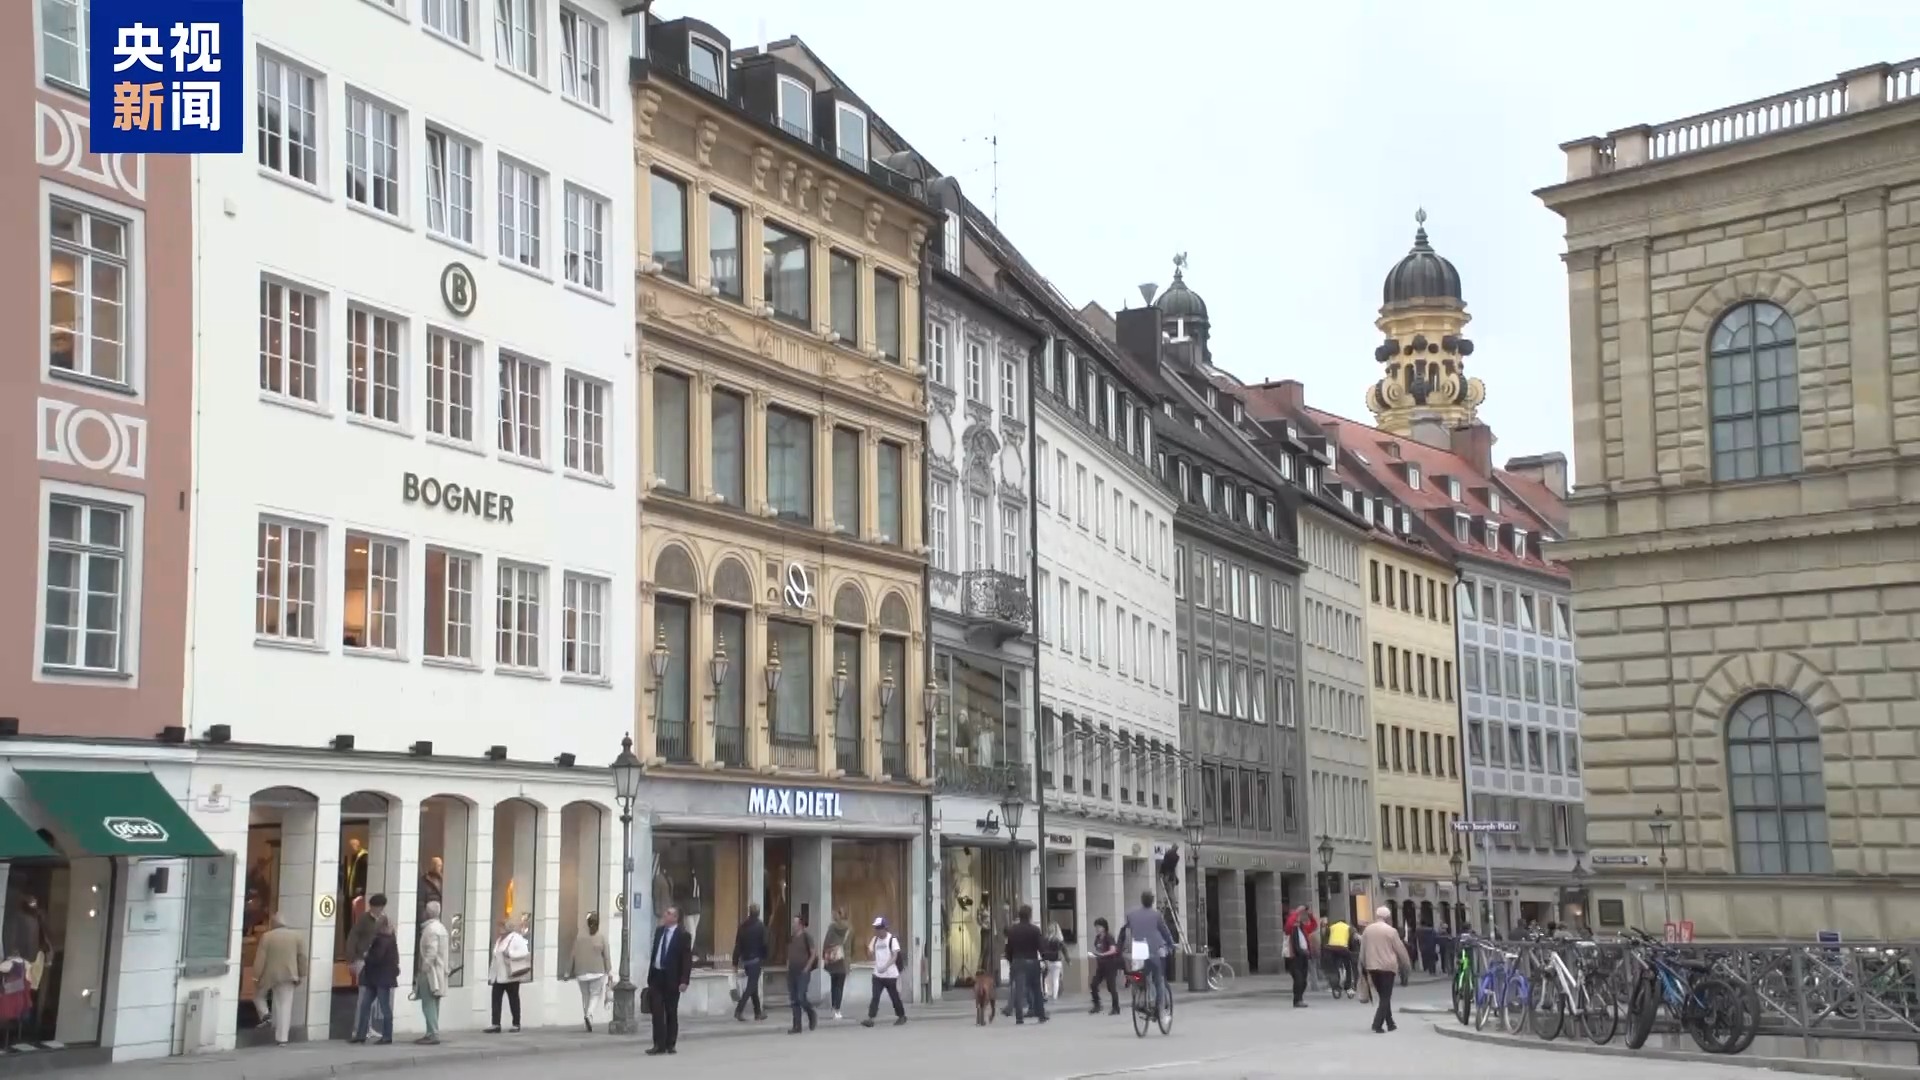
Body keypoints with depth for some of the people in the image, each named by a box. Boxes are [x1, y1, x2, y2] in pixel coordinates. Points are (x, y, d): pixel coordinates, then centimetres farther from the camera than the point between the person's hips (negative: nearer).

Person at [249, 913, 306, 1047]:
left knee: (259, 995, 25)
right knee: (284, 1006, 2)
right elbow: (303, 957, 3)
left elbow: (260, 959, -9)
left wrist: (256, 977, -3)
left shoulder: (267, 936, -8)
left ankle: (265, 1014, 3)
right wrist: (302, 976, 11)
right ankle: (281, 1038, -2)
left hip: (268, 975, -2)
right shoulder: (297, 935, 1)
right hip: (288, 975, 2)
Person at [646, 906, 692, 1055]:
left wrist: (684, 981, -17)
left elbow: (687, 959, -9)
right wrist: (650, 975, 12)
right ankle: (659, 1044, 3)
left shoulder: (683, 935, -8)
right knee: (657, 1012, 0)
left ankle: (671, 1044, 13)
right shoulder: (658, 931, 10)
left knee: (671, 1012, 5)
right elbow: (654, 952, 16)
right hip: (656, 976, 5)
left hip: (671, 978, -5)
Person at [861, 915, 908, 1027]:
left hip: (890, 974, -5)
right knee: (875, 997, -4)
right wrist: (869, 949, -5)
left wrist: (885, 966, -27)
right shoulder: (875, 939, 9)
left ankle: (902, 1016, 23)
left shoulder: (892, 939, -9)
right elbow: (871, 953, 18)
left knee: (894, 996, 7)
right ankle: (870, 1019, -8)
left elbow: (895, 956, -16)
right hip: (877, 974, 5)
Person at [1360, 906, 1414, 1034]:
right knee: (1386, 997, -2)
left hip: (1372, 967, 5)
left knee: (1382, 996, 15)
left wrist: (1364, 965, 19)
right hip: (1387, 967, -5)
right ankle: (1377, 1025, -13)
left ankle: (1390, 1023, 19)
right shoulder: (1391, 931, -8)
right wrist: (1407, 964, 11)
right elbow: (1400, 949, -3)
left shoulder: (1367, 930, 5)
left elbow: (1363, 950, 9)